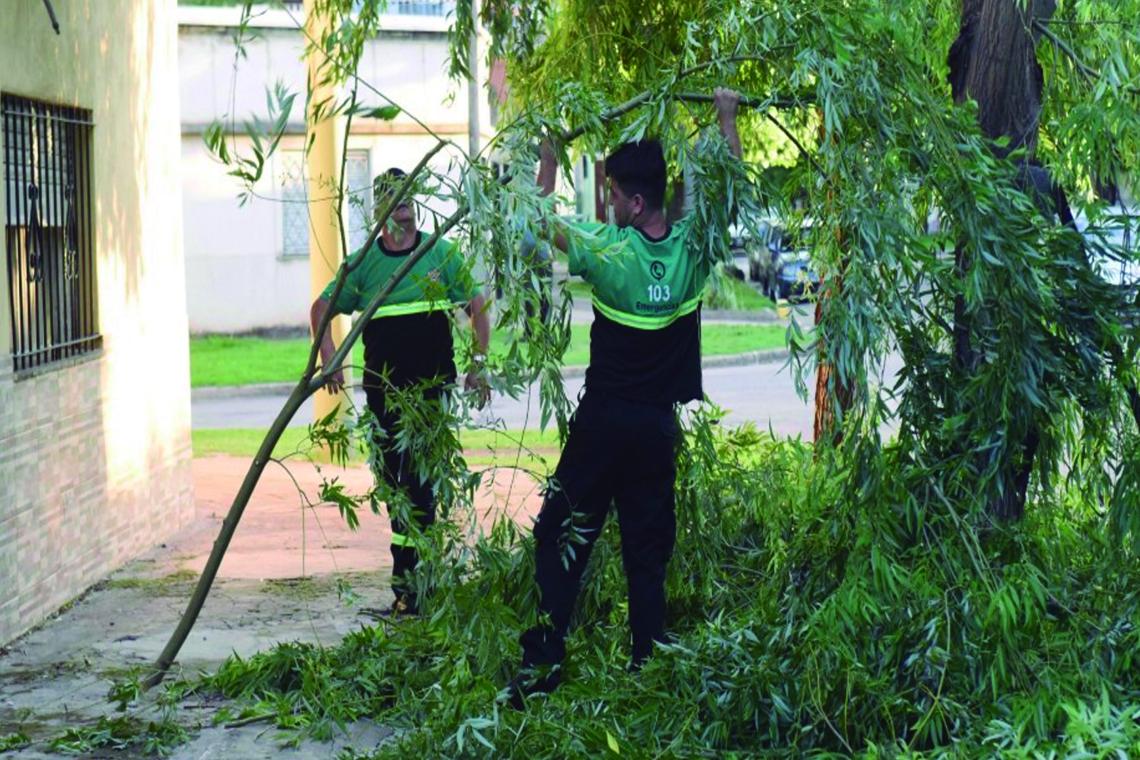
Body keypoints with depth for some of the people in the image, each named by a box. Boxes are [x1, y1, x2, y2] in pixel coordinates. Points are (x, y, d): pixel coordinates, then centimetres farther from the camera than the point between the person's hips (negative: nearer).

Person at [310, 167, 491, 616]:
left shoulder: (442, 254, 1)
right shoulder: (364, 262, 4)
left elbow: (477, 307, 7)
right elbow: (322, 308, 12)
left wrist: (478, 366, 0)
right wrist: (329, 359, -1)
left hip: (433, 386, -2)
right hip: (384, 389, 3)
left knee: (423, 477, -7)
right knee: (392, 475, 10)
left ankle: (408, 573, -4)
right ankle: (409, 568, 24)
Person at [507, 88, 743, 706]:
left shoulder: (607, 251, -14)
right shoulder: (694, 247, -5)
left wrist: (550, 154, 12)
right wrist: (727, 120, 22)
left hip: (603, 421, -4)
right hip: (660, 424, 4)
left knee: (560, 540, 4)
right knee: (648, 551, 10)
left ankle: (542, 665, 1)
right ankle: (647, 670, 11)